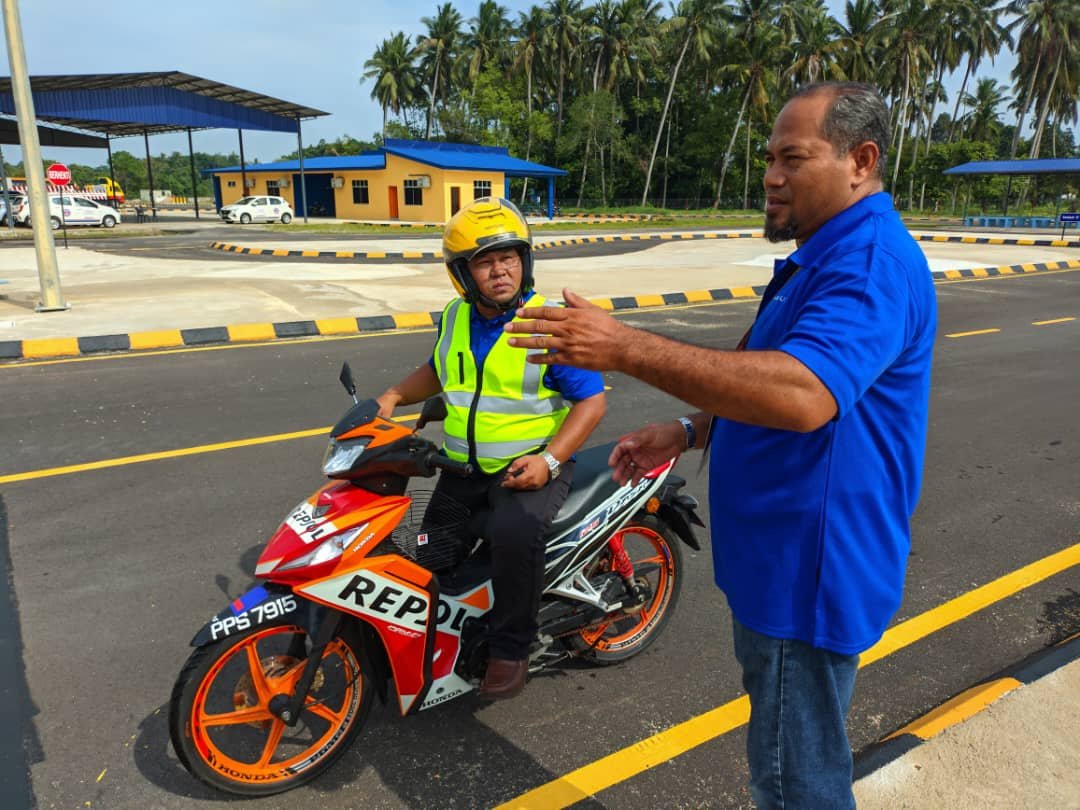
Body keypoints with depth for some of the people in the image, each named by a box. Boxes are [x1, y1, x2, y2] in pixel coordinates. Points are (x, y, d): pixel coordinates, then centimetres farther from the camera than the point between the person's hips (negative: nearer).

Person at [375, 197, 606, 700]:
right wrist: (393, 396, 9)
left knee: (514, 533, -34)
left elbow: (592, 400, -13)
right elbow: (439, 371, 25)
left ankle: (510, 646, -12)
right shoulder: (456, 317, 6)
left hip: (530, 465, -6)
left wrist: (549, 460, -24)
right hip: (464, 467, 7)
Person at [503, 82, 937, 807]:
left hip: (810, 574, -10)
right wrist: (688, 433, 6)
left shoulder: (872, 260, -22)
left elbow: (802, 395, -40)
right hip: (783, 561, 10)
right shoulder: (828, 256, 14)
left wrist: (626, 348, -37)